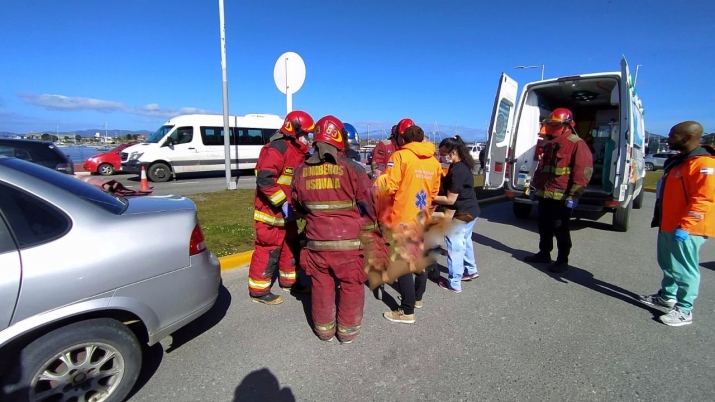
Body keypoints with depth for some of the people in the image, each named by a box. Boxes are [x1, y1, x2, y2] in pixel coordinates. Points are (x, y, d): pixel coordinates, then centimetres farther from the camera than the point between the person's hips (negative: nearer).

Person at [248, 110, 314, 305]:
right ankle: (258, 290, 14)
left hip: (287, 211, 10)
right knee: (268, 250, -1)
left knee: (291, 245, 19)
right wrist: (282, 204, -28)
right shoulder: (277, 149, -20)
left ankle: (288, 280, 36)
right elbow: (264, 180, -30)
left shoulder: (297, 150, 12)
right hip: (271, 211, -10)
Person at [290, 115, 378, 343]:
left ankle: (324, 329, 32)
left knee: (321, 284, 17)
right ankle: (348, 330, 28)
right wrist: (370, 227, 12)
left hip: (317, 241, 4)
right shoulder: (353, 169, -13)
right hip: (349, 241, -3)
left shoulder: (302, 171, 1)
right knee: (351, 286, 14)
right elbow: (368, 208, -7)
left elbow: (297, 207, 13)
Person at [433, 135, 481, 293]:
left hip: (462, 214, -10)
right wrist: (437, 197, 4)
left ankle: (454, 283, 12)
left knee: (455, 246, 1)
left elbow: (450, 200, -22)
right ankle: (470, 270, 43)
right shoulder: (463, 166, 6)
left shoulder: (456, 171, -24)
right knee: (465, 241, 25)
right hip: (470, 211, 10)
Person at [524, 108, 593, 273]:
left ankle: (562, 261, 14)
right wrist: (534, 187, 21)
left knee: (560, 230, 1)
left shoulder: (577, 144, -10)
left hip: (562, 197, -8)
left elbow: (583, 172, -16)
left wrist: (573, 195, -20)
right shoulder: (549, 144, 16)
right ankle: (544, 254, 30)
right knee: (544, 227, 16)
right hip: (544, 195, 8)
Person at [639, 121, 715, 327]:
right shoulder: (678, 160, 13)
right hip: (668, 226, 10)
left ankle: (684, 310, 12)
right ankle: (667, 296, 35)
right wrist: (659, 219, 23)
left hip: (684, 230, -10)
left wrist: (684, 226, -26)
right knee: (668, 265, 20)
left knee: (684, 270, 1)